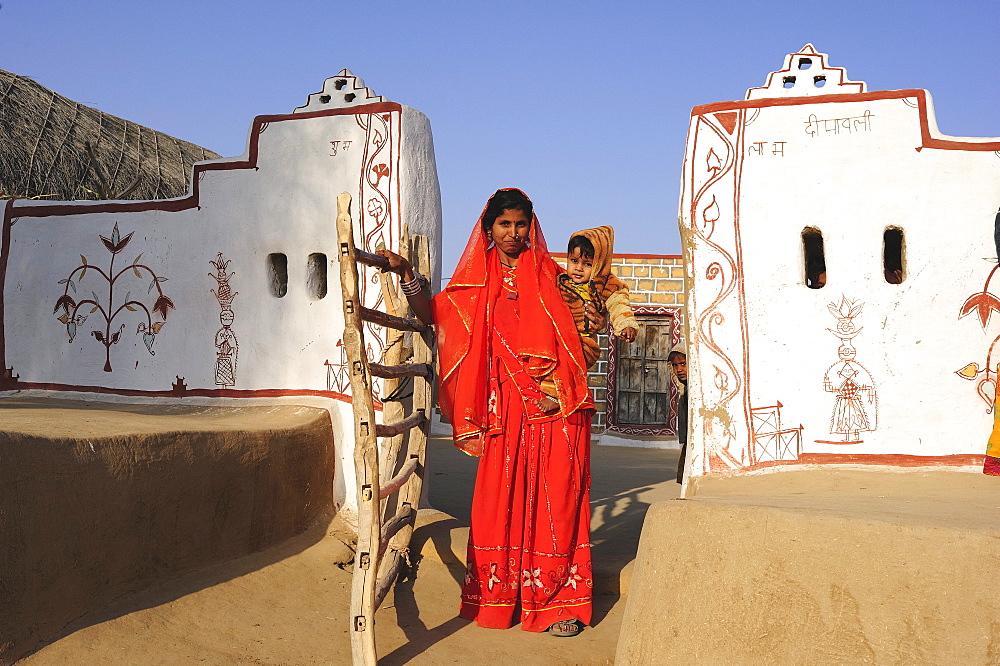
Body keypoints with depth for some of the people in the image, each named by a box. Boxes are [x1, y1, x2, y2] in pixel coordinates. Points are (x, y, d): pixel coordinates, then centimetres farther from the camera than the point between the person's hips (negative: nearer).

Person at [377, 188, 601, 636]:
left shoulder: (546, 273, 11)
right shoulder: (477, 280, 11)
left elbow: (568, 326, 20)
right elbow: (432, 314, 5)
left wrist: (594, 320, 2)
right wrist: (406, 275, -4)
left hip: (554, 403, -1)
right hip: (505, 405, 1)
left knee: (555, 496, -3)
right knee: (500, 496, 0)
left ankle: (559, 600, 4)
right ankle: (500, 596, 12)